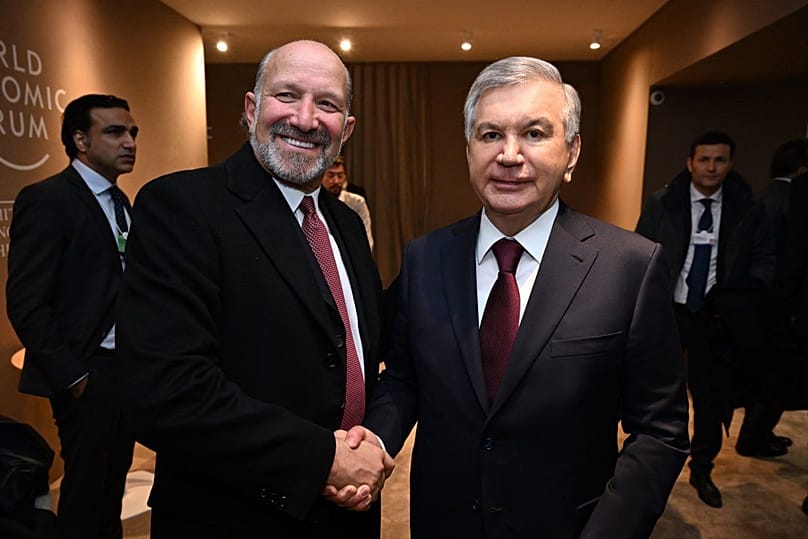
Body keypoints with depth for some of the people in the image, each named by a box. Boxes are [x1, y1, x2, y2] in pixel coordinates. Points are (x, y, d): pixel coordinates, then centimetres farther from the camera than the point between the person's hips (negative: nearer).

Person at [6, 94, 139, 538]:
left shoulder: (120, 203, 12)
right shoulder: (46, 199, -11)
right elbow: (26, 303, -15)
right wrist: (70, 375, -14)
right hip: (88, 373, -7)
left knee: (114, 482, 19)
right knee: (85, 486, 8)